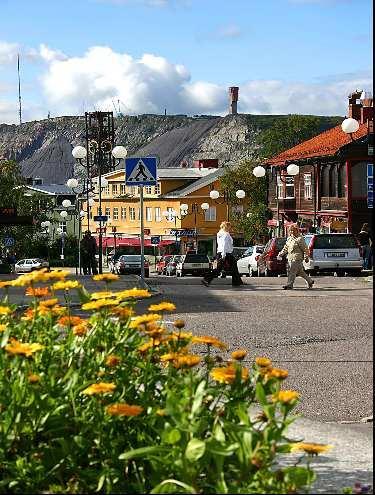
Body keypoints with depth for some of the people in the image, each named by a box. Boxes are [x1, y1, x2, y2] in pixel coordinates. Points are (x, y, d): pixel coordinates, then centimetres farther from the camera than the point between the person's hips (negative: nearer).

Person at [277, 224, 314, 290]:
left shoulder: (300, 239, -9)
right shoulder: (289, 239, 15)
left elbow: (305, 249, -10)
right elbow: (285, 248, 23)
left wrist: (306, 257, -14)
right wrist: (280, 254, 15)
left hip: (297, 258, -8)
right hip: (290, 258, 8)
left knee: (292, 271, -12)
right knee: (300, 272, 14)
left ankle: (289, 284, -11)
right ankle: (310, 281, 27)